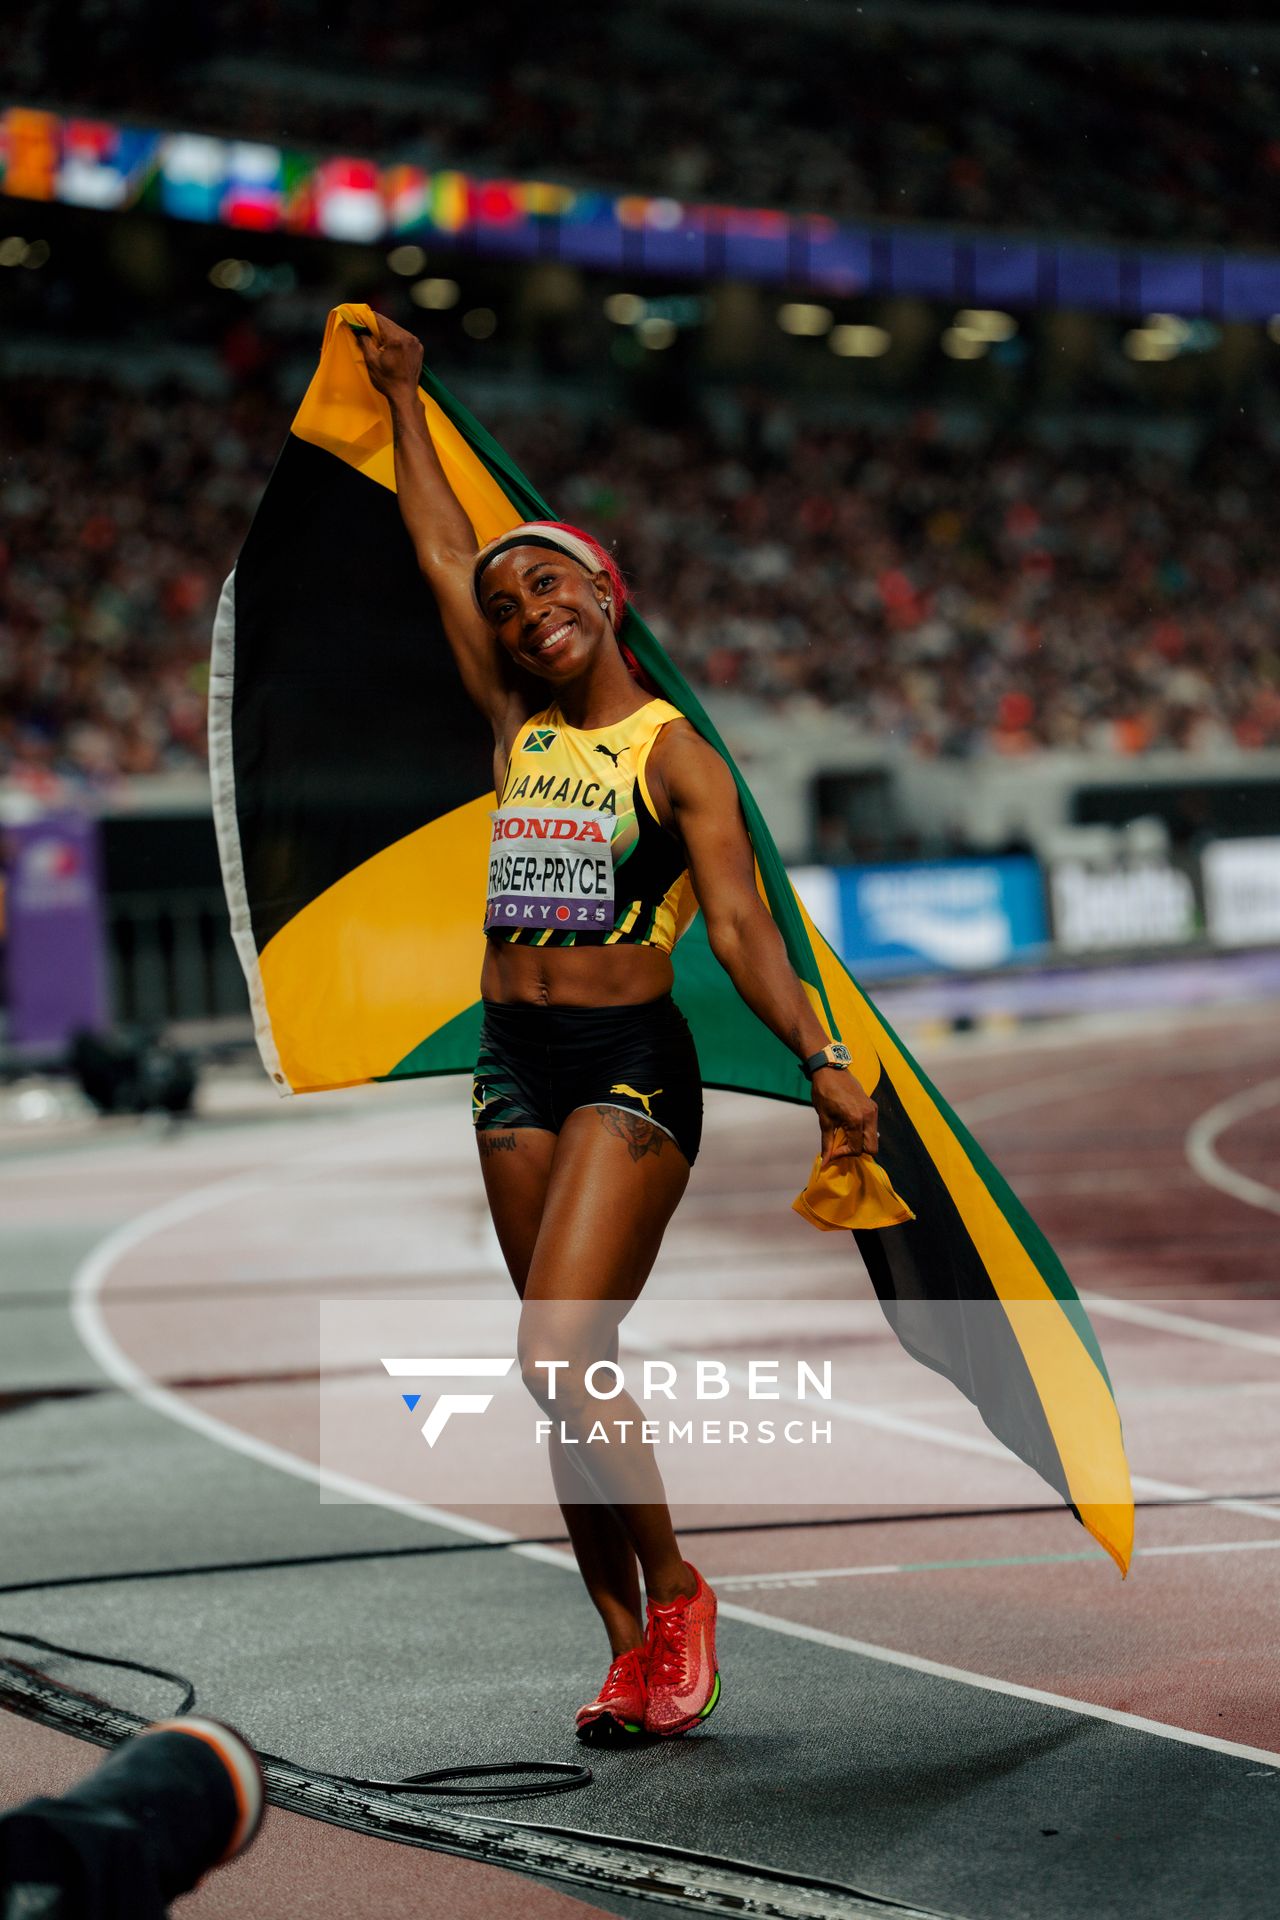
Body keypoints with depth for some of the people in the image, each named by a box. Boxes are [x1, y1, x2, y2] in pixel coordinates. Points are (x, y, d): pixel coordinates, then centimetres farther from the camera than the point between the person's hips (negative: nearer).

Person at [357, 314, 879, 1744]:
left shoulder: (673, 751, -5)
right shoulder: (516, 726, 10)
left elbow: (739, 925, -12)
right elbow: (441, 552, 20)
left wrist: (822, 1060, -25)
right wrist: (402, 396, 28)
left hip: (632, 1064, -6)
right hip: (515, 1071, 6)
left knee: (559, 1353, -18)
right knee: (562, 1373, 5)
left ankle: (675, 1596, 2)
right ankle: (635, 1656, 11)